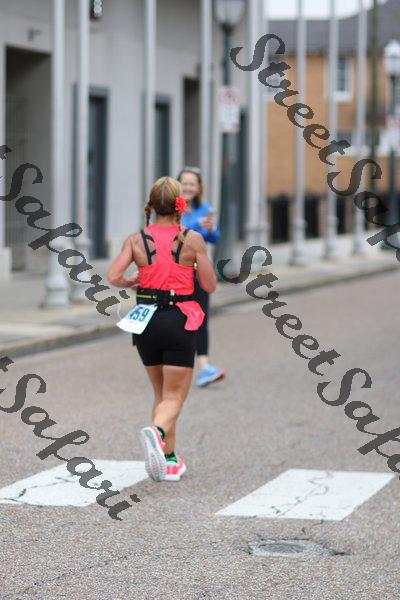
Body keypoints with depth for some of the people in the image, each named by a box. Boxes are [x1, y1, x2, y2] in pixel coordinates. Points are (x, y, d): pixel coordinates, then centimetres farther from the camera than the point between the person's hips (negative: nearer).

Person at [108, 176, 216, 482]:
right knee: (174, 398, 0)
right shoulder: (192, 239, -6)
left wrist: (130, 282, 10)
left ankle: (169, 460, 19)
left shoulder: (136, 240, -1)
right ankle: (156, 432, -32)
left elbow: (113, 277, -11)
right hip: (179, 322, -3)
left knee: (161, 394, 20)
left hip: (146, 321, 3)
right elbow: (210, 286, -3)